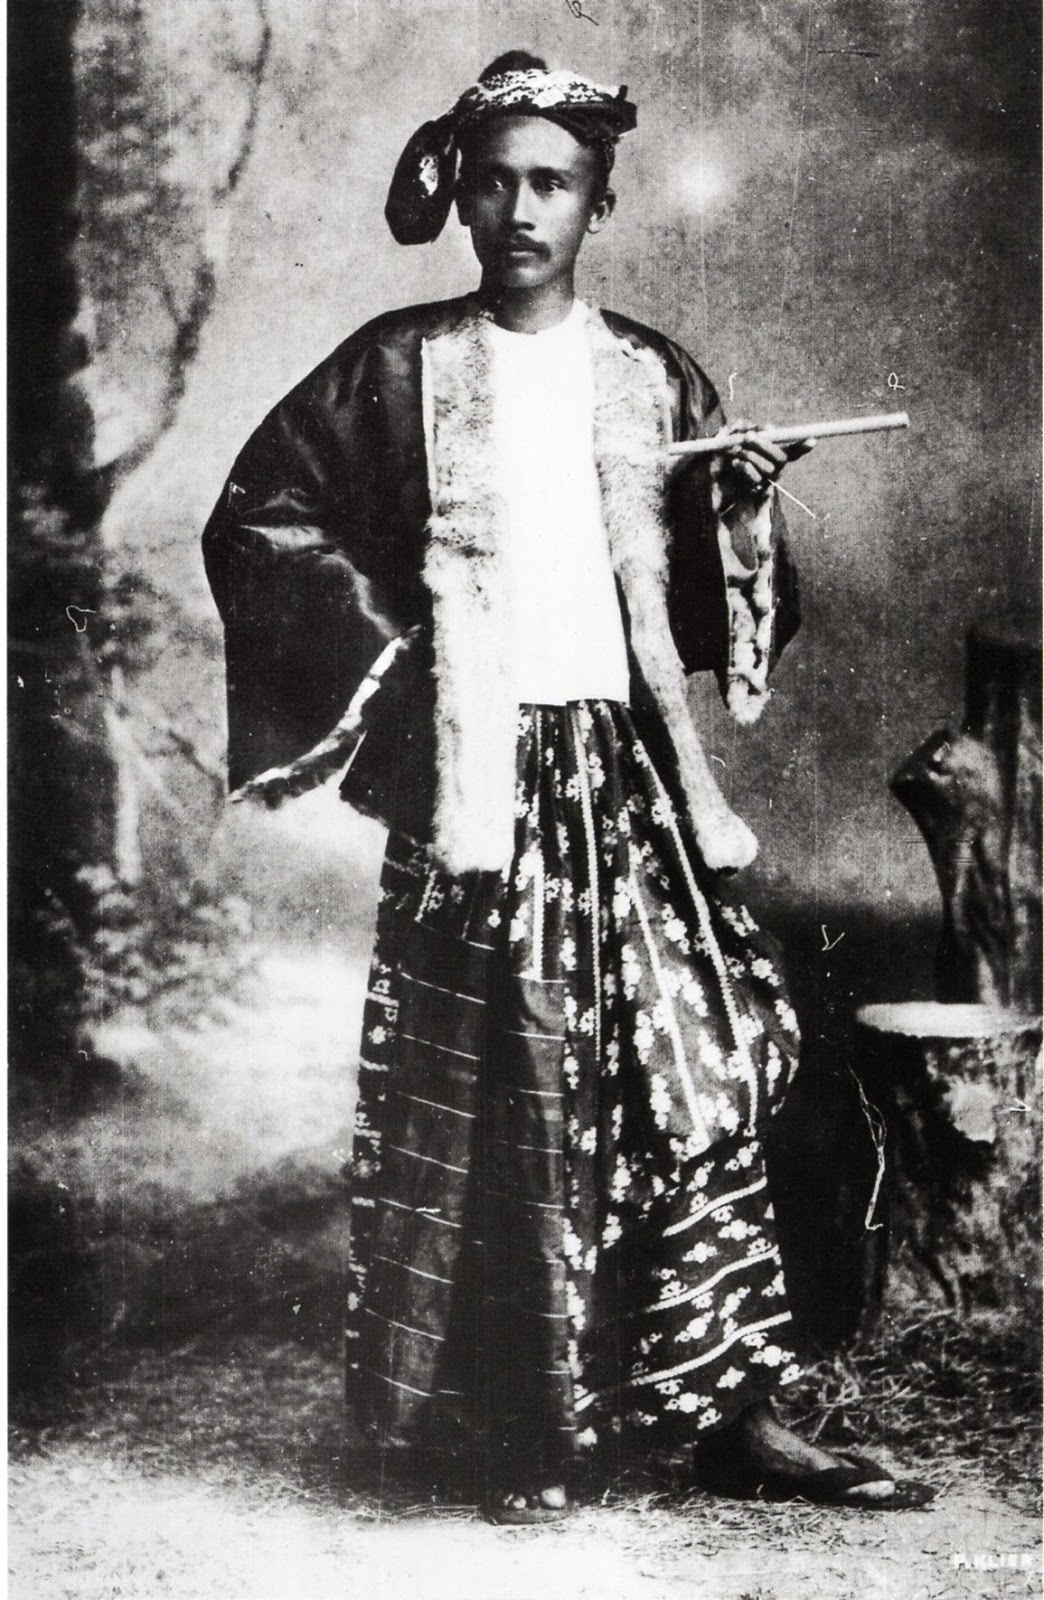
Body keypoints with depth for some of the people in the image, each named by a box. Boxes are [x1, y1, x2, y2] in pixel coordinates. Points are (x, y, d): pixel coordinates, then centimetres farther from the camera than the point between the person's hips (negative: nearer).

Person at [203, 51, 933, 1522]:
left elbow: (708, 598, 14)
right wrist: (377, 636, -1)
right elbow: (257, 518, 8)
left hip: (631, 766, 3)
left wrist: (747, 503, -5)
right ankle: (519, 1433, 9)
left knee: (701, 1067, -1)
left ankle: (732, 1412, 9)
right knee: (495, 1101, -2)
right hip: (479, 770, -3)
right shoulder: (398, 367, 5)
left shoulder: (653, 377, 12)